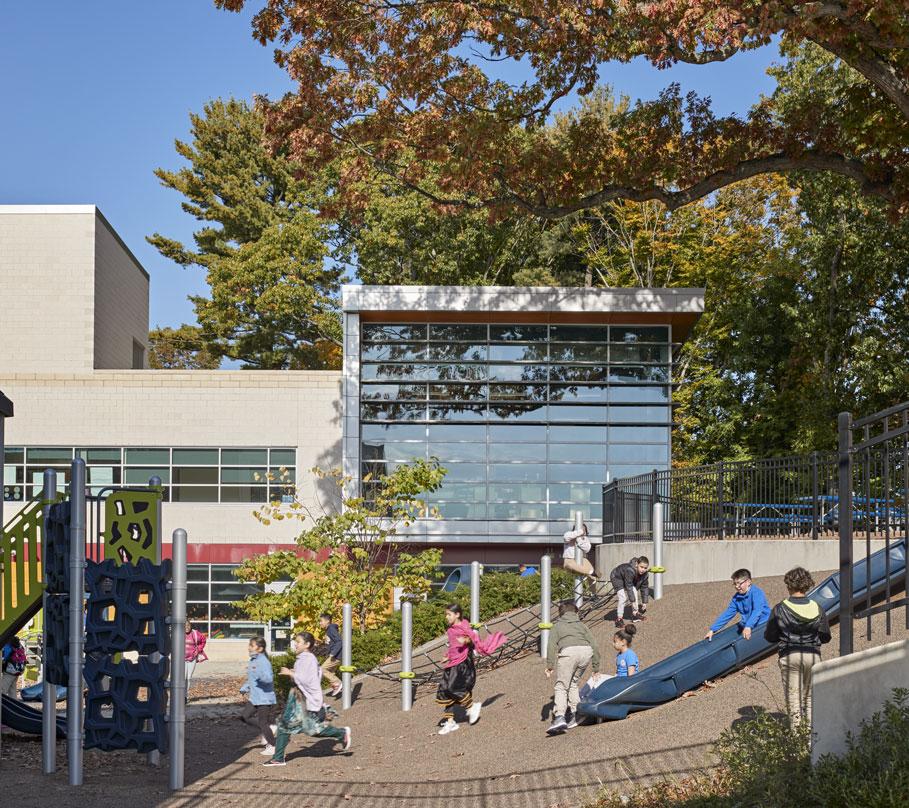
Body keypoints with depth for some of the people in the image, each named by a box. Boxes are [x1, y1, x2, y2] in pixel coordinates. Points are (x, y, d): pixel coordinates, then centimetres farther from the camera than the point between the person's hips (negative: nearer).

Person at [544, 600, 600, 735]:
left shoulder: (557, 626, 28)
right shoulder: (581, 625, 35)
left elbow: (551, 645, 11)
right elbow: (593, 645, 26)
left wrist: (550, 666, 6)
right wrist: (596, 668, 28)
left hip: (568, 651, -4)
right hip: (586, 650, 4)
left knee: (561, 686, -6)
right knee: (573, 683, 21)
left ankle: (559, 717, -25)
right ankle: (573, 715, 13)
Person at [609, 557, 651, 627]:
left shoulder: (644, 574, -20)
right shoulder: (630, 570, -42)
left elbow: (644, 587, -9)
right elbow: (629, 587, -37)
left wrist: (644, 602, -6)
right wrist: (633, 601, -34)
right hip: (617, 578, -7)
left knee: (634, 593, -7)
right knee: (623, 598, -20)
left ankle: (635, 614, 11)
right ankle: (619, 619, -14)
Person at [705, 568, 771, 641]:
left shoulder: (757, 592, -15)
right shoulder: (736, 598, 6)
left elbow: (757, 611, -29)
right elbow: (727, 614, 9)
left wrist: (748, 627, -42)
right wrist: (712, 630, 4)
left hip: (763, 624, -7)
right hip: (746, 625, 7)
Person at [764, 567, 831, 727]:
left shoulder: (779, 609, -9)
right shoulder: (816, 608, -3)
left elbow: (769, 636, -3)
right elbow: (825, 637, 3)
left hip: (789, 657, -2)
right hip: (813, 655, 2)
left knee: (793, 700, 4)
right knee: (810, 697, 18)